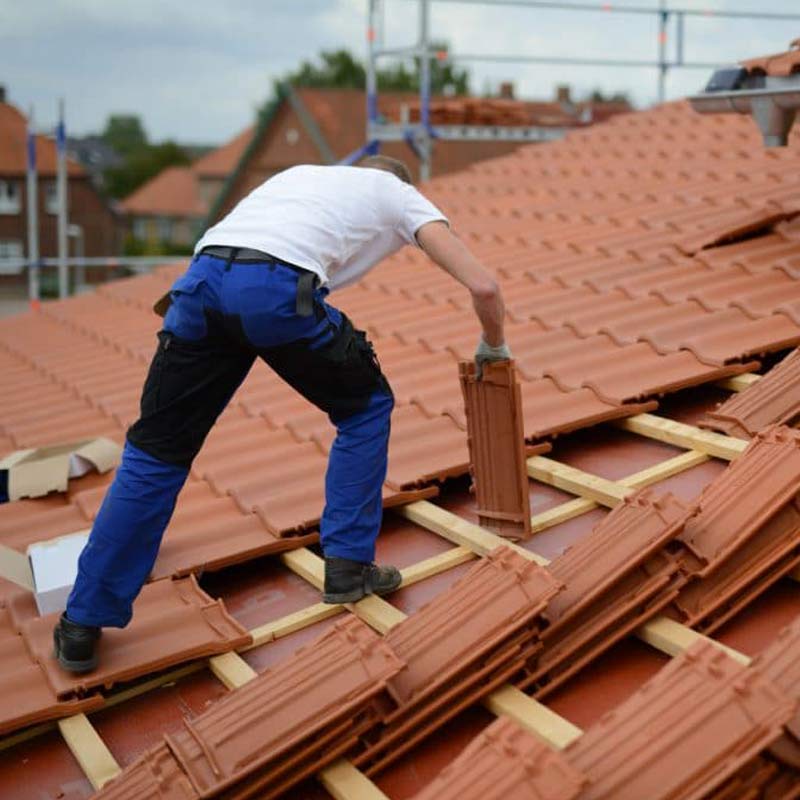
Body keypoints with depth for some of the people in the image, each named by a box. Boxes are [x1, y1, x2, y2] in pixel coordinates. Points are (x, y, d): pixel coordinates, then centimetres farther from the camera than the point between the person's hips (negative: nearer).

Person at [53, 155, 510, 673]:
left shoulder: (304, 174, 42)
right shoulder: (400, 196, 27)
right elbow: (483, 286, 17)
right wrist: (494, 347, 36)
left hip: (202, 278, 5)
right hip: (278, 289, -5)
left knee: (156, 450, 14)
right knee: (366, 408, 23)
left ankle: (82, 627, 18)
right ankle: (348, 566, 23)